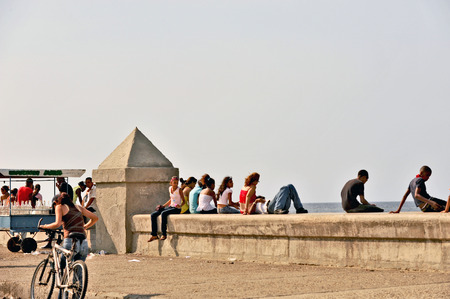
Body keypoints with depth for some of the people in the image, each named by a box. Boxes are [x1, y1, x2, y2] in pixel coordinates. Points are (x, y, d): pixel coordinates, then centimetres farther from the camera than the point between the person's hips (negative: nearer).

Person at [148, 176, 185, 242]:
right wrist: (162, 206, 15)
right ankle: (154, 235, -7)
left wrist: (180, 205, -25)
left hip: (176, 209, -7)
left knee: (163, 213, -35)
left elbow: (183, 201, -5)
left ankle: (164, 234, -28)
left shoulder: (179, 190, -8)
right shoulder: (170, 188, 10)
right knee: (153, 215, -8)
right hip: (170, 207, 7)